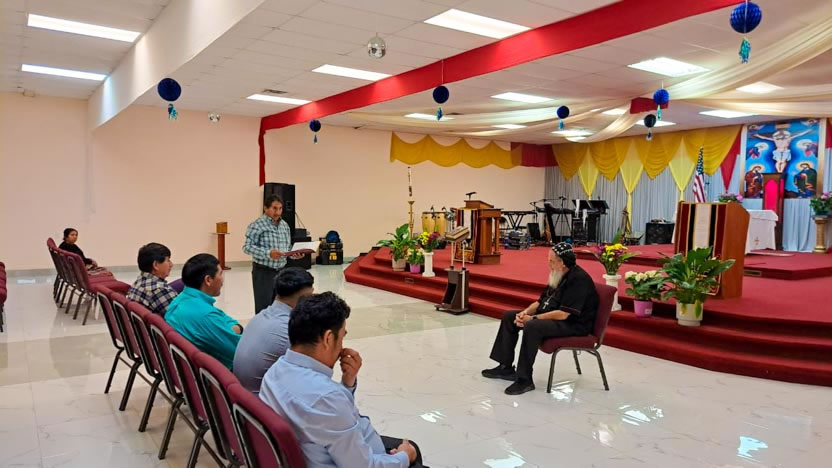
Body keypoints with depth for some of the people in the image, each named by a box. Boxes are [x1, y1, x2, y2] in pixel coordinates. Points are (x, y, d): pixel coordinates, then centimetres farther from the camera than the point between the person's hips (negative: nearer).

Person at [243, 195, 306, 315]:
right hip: (263, 272, -7)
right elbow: (247, 247, -17)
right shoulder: (257, 225, -11)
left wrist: (294, 254, -4)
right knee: (264, 308, -3)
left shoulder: (285, 225, 11)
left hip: (281, 271, 7)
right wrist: (268, 253, -28)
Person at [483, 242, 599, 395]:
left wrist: (533, 318, -21)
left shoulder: (578, 279, -21)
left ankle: (524, 380, -25)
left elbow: (563, 314, -28)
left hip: (574, 324, -10)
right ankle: (506, 367, 8)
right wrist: (526, 312, -6)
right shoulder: (559, 275, 9)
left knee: (532, 326, -35)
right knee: (509, 316, 6)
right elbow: (541, 301, 15)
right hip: (551, 316, 10)